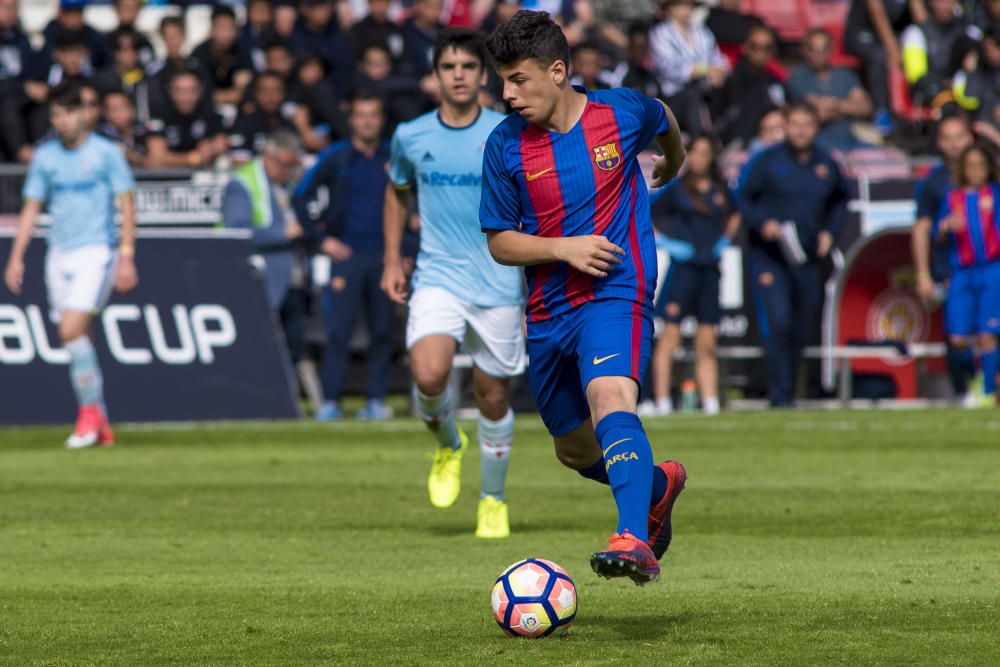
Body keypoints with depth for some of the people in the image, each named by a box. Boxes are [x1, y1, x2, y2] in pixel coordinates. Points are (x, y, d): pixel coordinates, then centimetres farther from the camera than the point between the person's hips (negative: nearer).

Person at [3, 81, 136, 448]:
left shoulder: (106, 152, -3)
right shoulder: (45, 156, 8)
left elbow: (126, 204, -2)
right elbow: (31, 208, 13)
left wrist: (127, 256, -8)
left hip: (96, 251, -5)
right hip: (60, 253, 5)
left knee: (72, 329, -19)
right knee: (76, 337, 4)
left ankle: (90, 411, -7)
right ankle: (100, 427, 11)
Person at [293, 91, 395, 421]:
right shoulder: (335, 157, 2)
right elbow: (301, 198, 5)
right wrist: (322, 238, 0)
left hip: (384, 256, 2)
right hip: (346, 255, -2)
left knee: (382, 331, 1)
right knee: (338, 329, -9)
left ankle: (376, 400, 7)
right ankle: (330, 401, -8)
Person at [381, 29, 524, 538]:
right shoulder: (411, 136, 2)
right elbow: (397, 191, 21)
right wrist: (392, 261, 14)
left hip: (498, 282, 0)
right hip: (437, 279, 1)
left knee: (493, 397, 4)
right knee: (429, 376, -23)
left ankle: (493, 501, 25)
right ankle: (448, 445, 10)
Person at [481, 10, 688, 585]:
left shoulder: (623, 112, -5)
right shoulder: (505, 145, -2)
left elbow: (665, 121, 21)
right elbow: (499, 241, 3)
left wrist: (673, 165, 41)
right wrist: (562, 248, -15)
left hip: (617, 294, -4)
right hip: (548, 313, 4)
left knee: (610, 400, -32)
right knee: (576, 450, 16)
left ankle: (634, 541, -46)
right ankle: (659, 486, 47)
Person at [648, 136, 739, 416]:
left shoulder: (720, 190, 11)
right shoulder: (675, 188, -2)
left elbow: (734, 216, 30)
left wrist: (725, 240, 15)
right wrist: (665, 243, -7)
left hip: (710, 268, 5)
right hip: (683, 267, -5)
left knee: (707, 343, 6)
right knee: (670, 335, -9)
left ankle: (710, 402, 7)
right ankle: (662, 402, -11)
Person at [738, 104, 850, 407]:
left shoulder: (827, 164, 8)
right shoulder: (767, 160, -2)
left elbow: (840, 200, 24)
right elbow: (744, 199, 3)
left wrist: (830, 232, 9)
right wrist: (762, 223, -15)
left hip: (809, 258, 4)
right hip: (769, 255, -4)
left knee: (802, 328, 7)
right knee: (779, 322, -17)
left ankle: (788, 392, 23)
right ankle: (779, 395, -13)